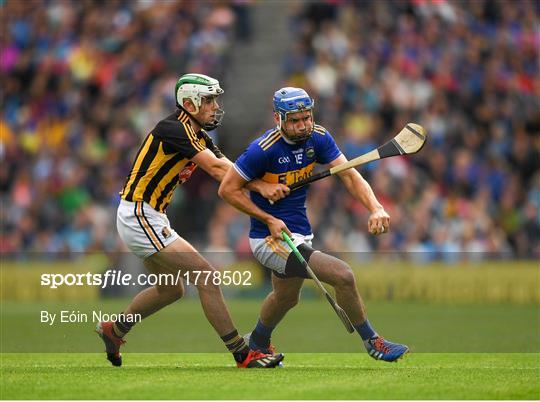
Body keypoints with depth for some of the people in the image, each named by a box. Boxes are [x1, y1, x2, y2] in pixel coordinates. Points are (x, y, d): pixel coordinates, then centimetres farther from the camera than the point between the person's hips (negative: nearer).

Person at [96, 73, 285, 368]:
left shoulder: (199, 137, 12)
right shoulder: (174, 129, -17)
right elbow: (216, 168, -25)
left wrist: (262, 186, -17)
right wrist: (260, 185, -28)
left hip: (150, 219, 10)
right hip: (139, 218, -10)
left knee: (171, 289, 24)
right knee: (205, 274, -13)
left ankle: (113, 330, 38)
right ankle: (243, 355, -12)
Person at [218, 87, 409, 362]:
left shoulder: (318, 138, -5)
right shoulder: (264, 149, -22)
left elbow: (349, 175, -11)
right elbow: (228, 189, -15)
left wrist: (376, 209, -29)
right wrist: (269, 219, -20)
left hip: (301, 234, 8)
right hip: (270, 239, -8)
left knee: (286, 297, 32)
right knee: (343, 276, -20)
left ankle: (257, 342, 58)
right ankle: (372, 342, -2)